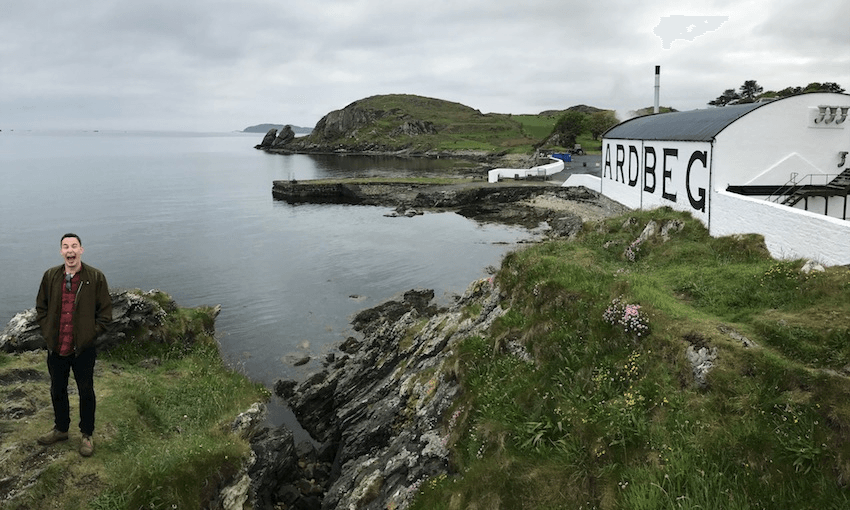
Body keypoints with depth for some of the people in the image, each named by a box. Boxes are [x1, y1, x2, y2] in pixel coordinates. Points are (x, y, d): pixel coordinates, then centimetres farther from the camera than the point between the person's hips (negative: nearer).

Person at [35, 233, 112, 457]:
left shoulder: (96, 277, -9)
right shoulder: (50, 276, 1)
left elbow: (105, 312, -5)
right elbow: (41, 307, 11)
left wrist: (91, 334, -10)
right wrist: (47, 332, 2)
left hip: (83, 348, -3)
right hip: (56, 346, 4)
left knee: (86, 392, 9)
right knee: (57, 390, 19)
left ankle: (87, 435, 25)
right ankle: (60, 429, 40)